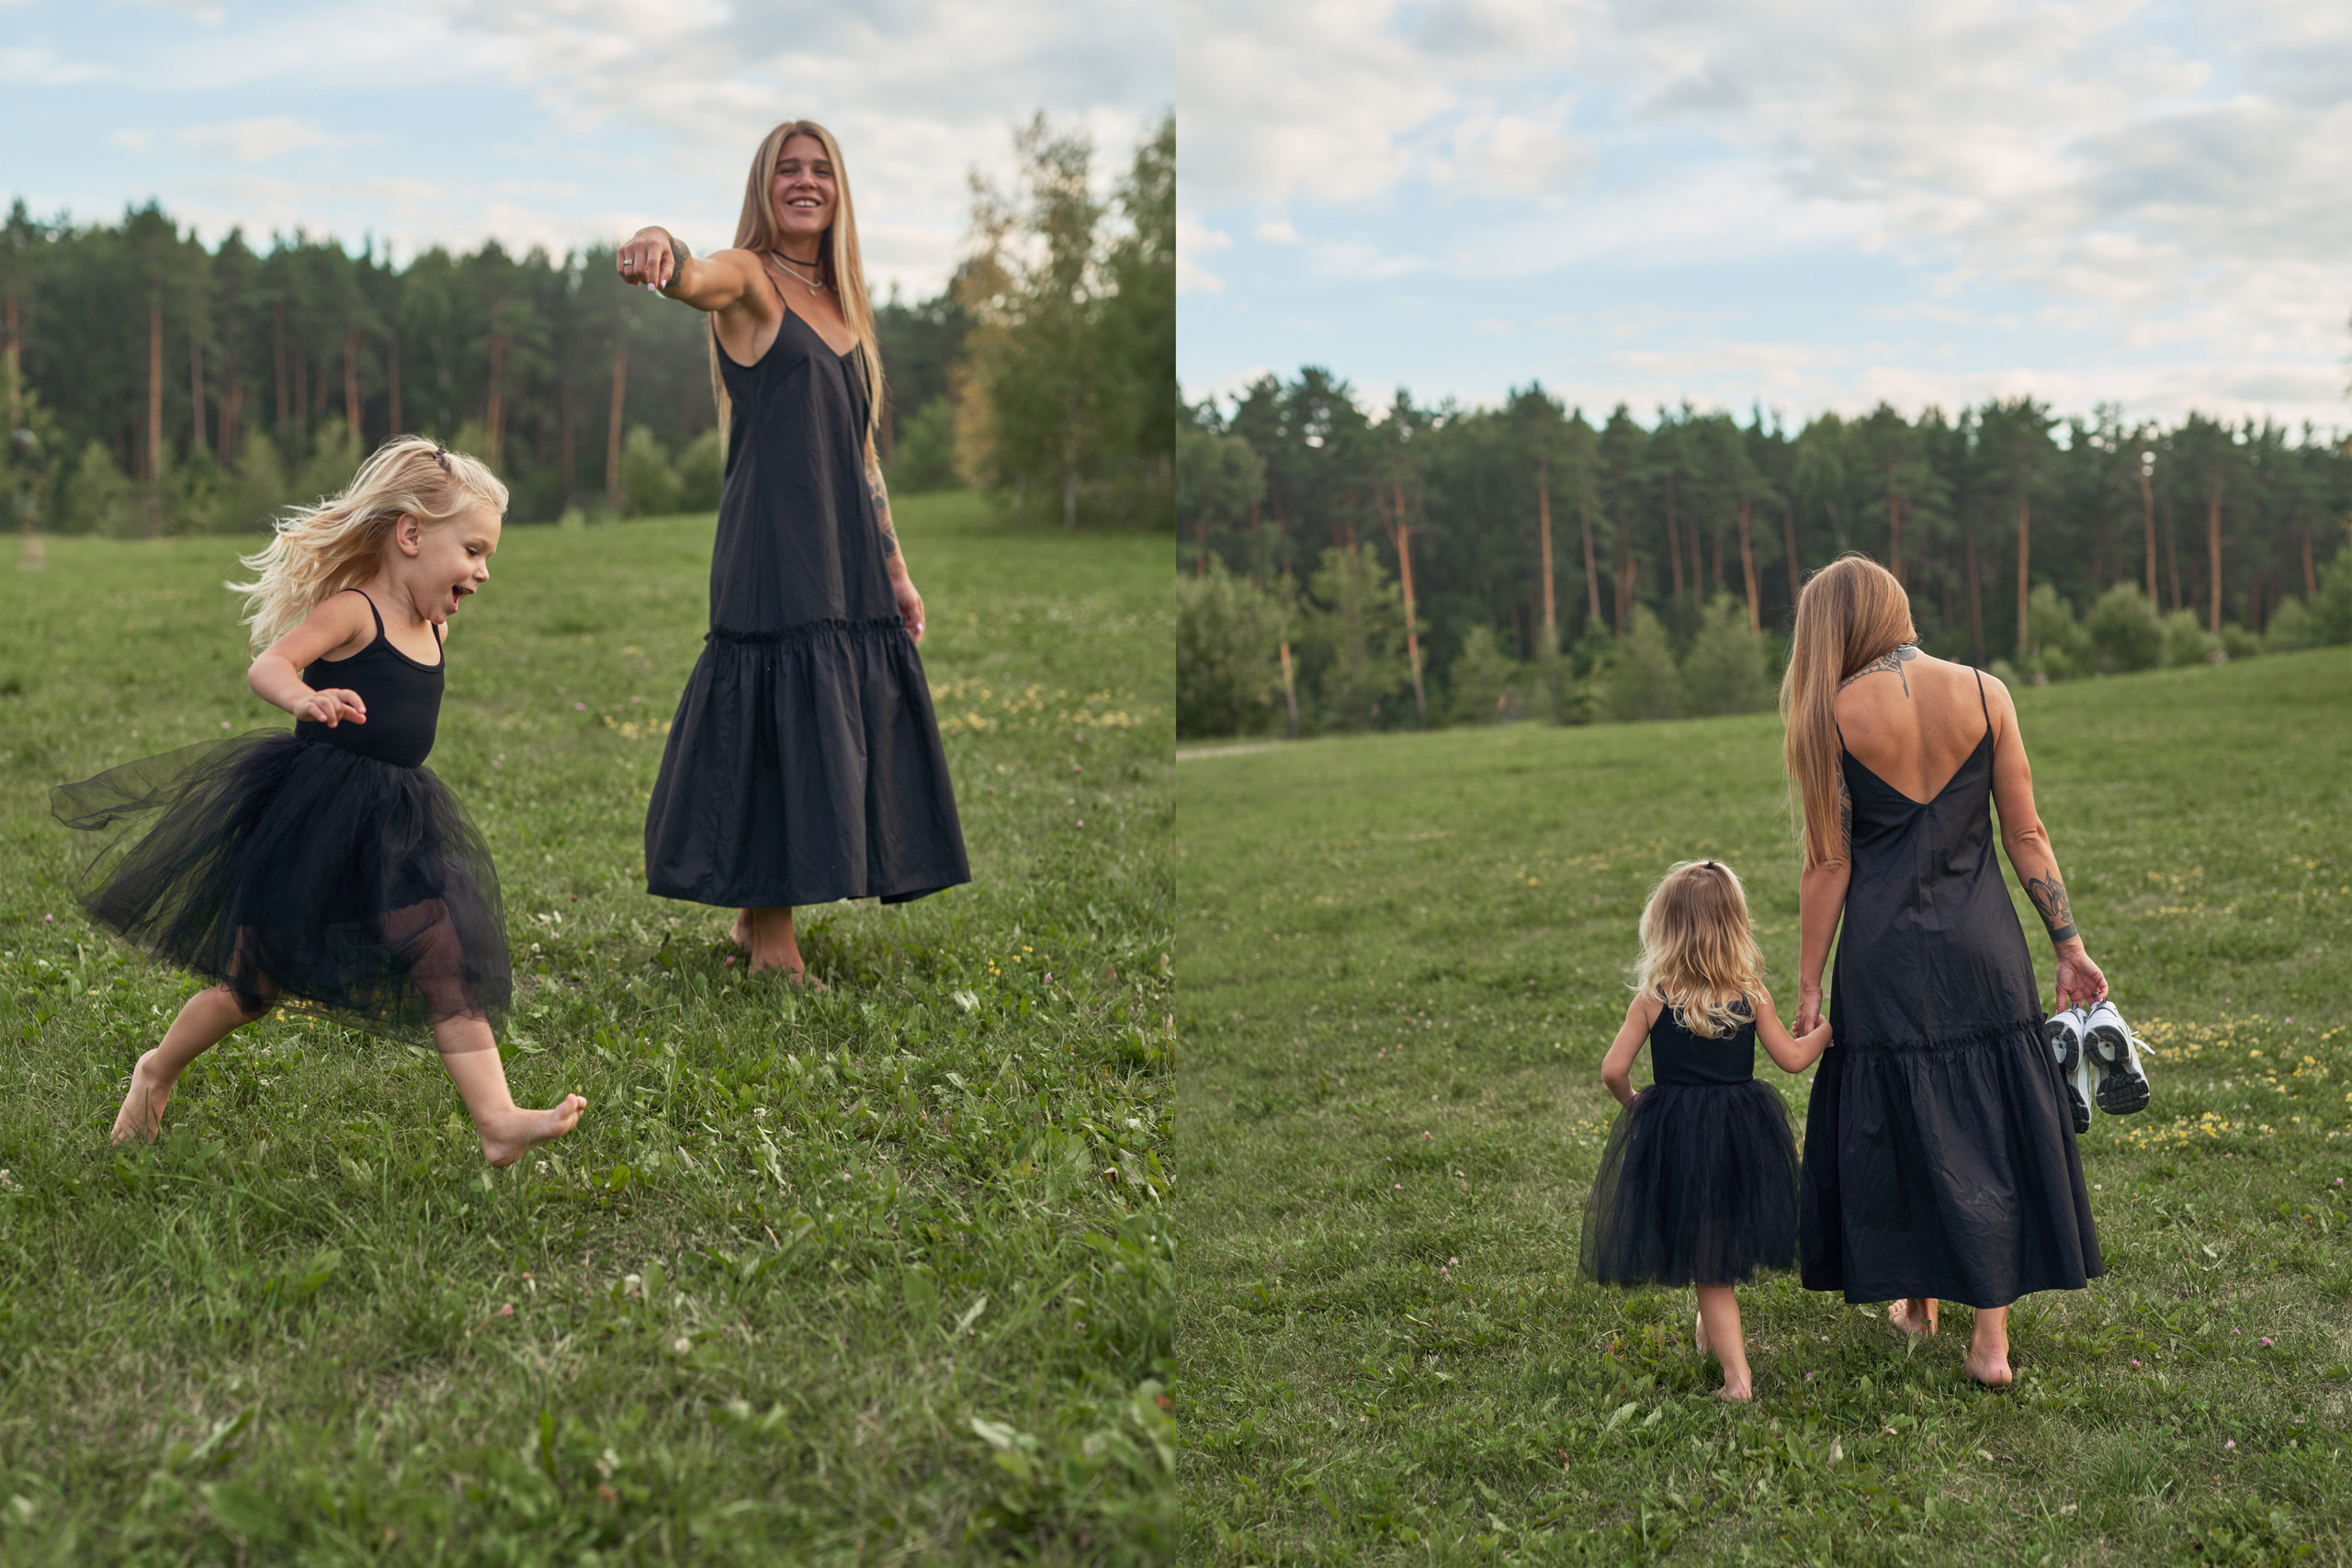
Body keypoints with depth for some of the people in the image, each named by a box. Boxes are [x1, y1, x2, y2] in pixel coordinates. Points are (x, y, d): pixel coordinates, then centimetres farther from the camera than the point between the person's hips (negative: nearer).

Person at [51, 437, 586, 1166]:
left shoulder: (428, 627, 10)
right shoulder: (351, 612, -14)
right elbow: (267, 665, -32)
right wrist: (305, 698, -50)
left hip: (394, 829, 7)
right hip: (312, 817, -7)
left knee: (450, 960, -7)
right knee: (256, 978, 6)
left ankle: (498, 1120, -12)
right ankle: (158, 1072, 32)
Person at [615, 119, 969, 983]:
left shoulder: (844, 302, 18)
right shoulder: (750, 280, -3)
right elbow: (696, 278, -28)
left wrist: (894, 567, 19)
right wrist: (658, 245, -52)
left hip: (849, 557, 7)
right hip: (773, 549, -7)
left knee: (840, 719, 8)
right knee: (780, 719, -7)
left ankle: (768, 907, 19)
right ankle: (765, 922, 3)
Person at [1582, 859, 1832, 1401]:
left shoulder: (1652, 999, -8)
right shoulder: (1750, 995, -4)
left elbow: (1613, 1070, -9)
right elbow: (1793, 1058, 4)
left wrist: (1632, 1102, 12)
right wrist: (1830, 1028, 22)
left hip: (1673, 1133, -2)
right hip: (1742, 1134, 2)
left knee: (1708, 1268, 6)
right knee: (1724, 1247, 23)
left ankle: (1737, 1375, 1)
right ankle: (1711, 1328, 43)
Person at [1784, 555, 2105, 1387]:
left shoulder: (1831, 715, -7)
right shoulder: (1984, 694, -1)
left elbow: (1828, 866, -6)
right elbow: (2026, 835, 1)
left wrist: (1807, 985, 1)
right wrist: (2068, 943, 9)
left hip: (1885, 955, -1)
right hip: (1981, 945, 2)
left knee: (1901, 1124, 14)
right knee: (1993, 1128, 10)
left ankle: (1916, 1298, 31)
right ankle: (1991, 1334, 11)